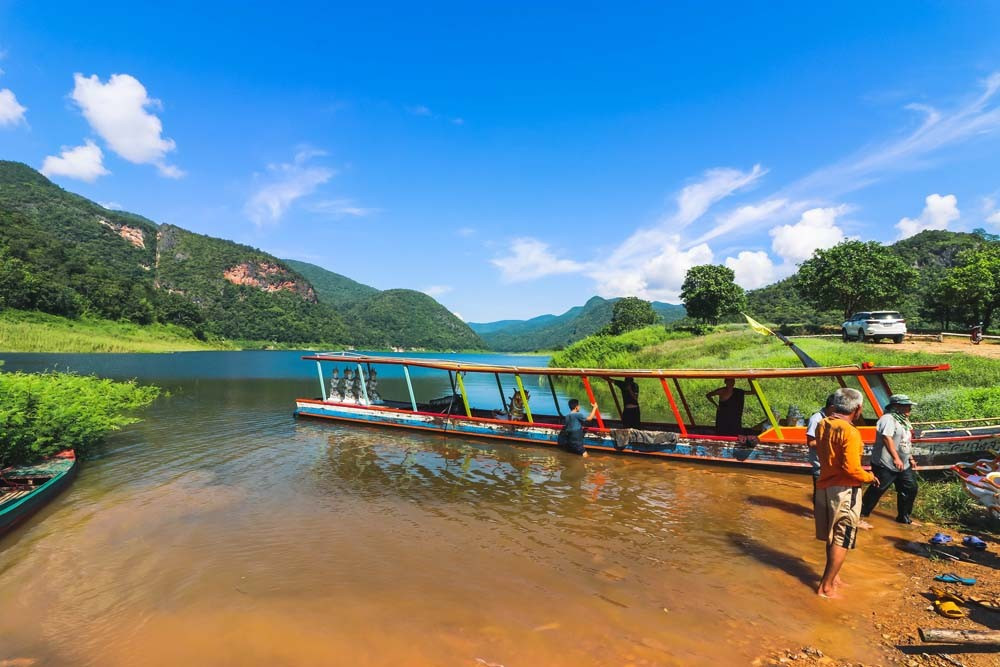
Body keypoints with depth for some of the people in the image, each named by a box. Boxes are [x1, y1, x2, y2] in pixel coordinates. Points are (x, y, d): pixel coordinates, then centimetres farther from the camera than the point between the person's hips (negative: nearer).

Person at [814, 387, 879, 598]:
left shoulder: (822, 425, 2)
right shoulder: (850, 433, -21)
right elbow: (851, 469, -24)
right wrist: (869, 477, -6)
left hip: (824, 486, 7)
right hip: (844, 491, -7)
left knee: (832, 537, 21)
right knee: (842, 541, 4)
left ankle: (833, 576, 34)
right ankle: (826, 587, 9)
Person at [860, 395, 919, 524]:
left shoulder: (903, 420, 16)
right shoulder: (888, 419, -17)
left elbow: (906, 443, 25)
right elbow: (887, 438, -28)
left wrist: (910, 458, 23)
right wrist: (896, 458, -32)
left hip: (904, 465, 10)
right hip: (886, 465, -10)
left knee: (910, 488, 13)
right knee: (876, 490, -5)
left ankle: (903, 517, 28)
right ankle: (861, 514, 5)